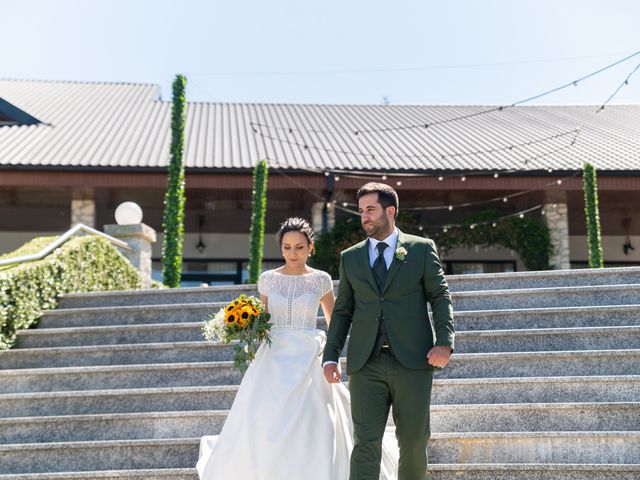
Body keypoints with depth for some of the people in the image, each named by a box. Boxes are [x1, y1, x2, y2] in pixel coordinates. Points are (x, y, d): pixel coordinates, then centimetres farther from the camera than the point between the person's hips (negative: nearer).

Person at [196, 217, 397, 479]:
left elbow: (334, 322, 14)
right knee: (261, 425, -6)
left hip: (308, 361, -1)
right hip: (273, 360, 1)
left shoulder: (321, 280, 2)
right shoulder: (268, 279, 6)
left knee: (308, 429, -4)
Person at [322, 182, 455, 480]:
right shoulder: (350, 257, 14)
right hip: (366, 364, 1)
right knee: (366, 442, -4)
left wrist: (444, 342, -12)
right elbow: (342, 311, 14)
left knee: (413, 441, 6)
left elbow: (440, 297, 3)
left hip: (412, 361, -1)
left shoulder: (422, 249, 7)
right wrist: (331, 356, 4)